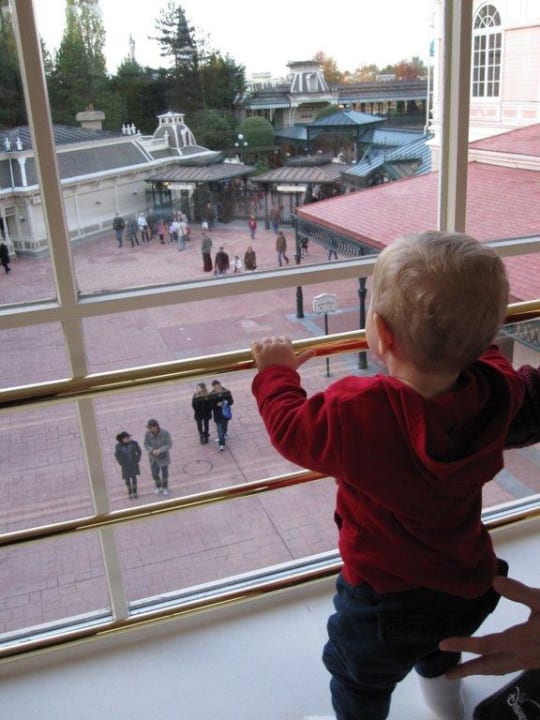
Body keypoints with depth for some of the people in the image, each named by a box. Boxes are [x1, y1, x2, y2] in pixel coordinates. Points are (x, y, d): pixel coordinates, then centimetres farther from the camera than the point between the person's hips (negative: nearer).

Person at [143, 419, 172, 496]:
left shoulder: (165, 433, -28)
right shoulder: (148, 433, -20)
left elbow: (169, 444, -20)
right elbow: (146, 444, -9)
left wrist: (160, 450, -33)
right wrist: (152, 451, -28)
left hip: (163, 457, -2)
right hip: (153, 457, 2)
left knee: (164, 472, 19)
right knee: (155, 474, 13)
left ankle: (165, 487, 47)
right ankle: (158, 486, 45)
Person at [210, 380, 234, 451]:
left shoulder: (227, 392, -12)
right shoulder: (211, 395, -16)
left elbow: (231, 401, -7)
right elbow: (210, 405, -15)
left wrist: (226, 402, -29)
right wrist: (217, 404, -32)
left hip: (225, 413, 3)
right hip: (218, 415, -3)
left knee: (225, 426, 25)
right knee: (220, 430, -1)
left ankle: (223, 435, 55)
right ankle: (221, 444, 8)